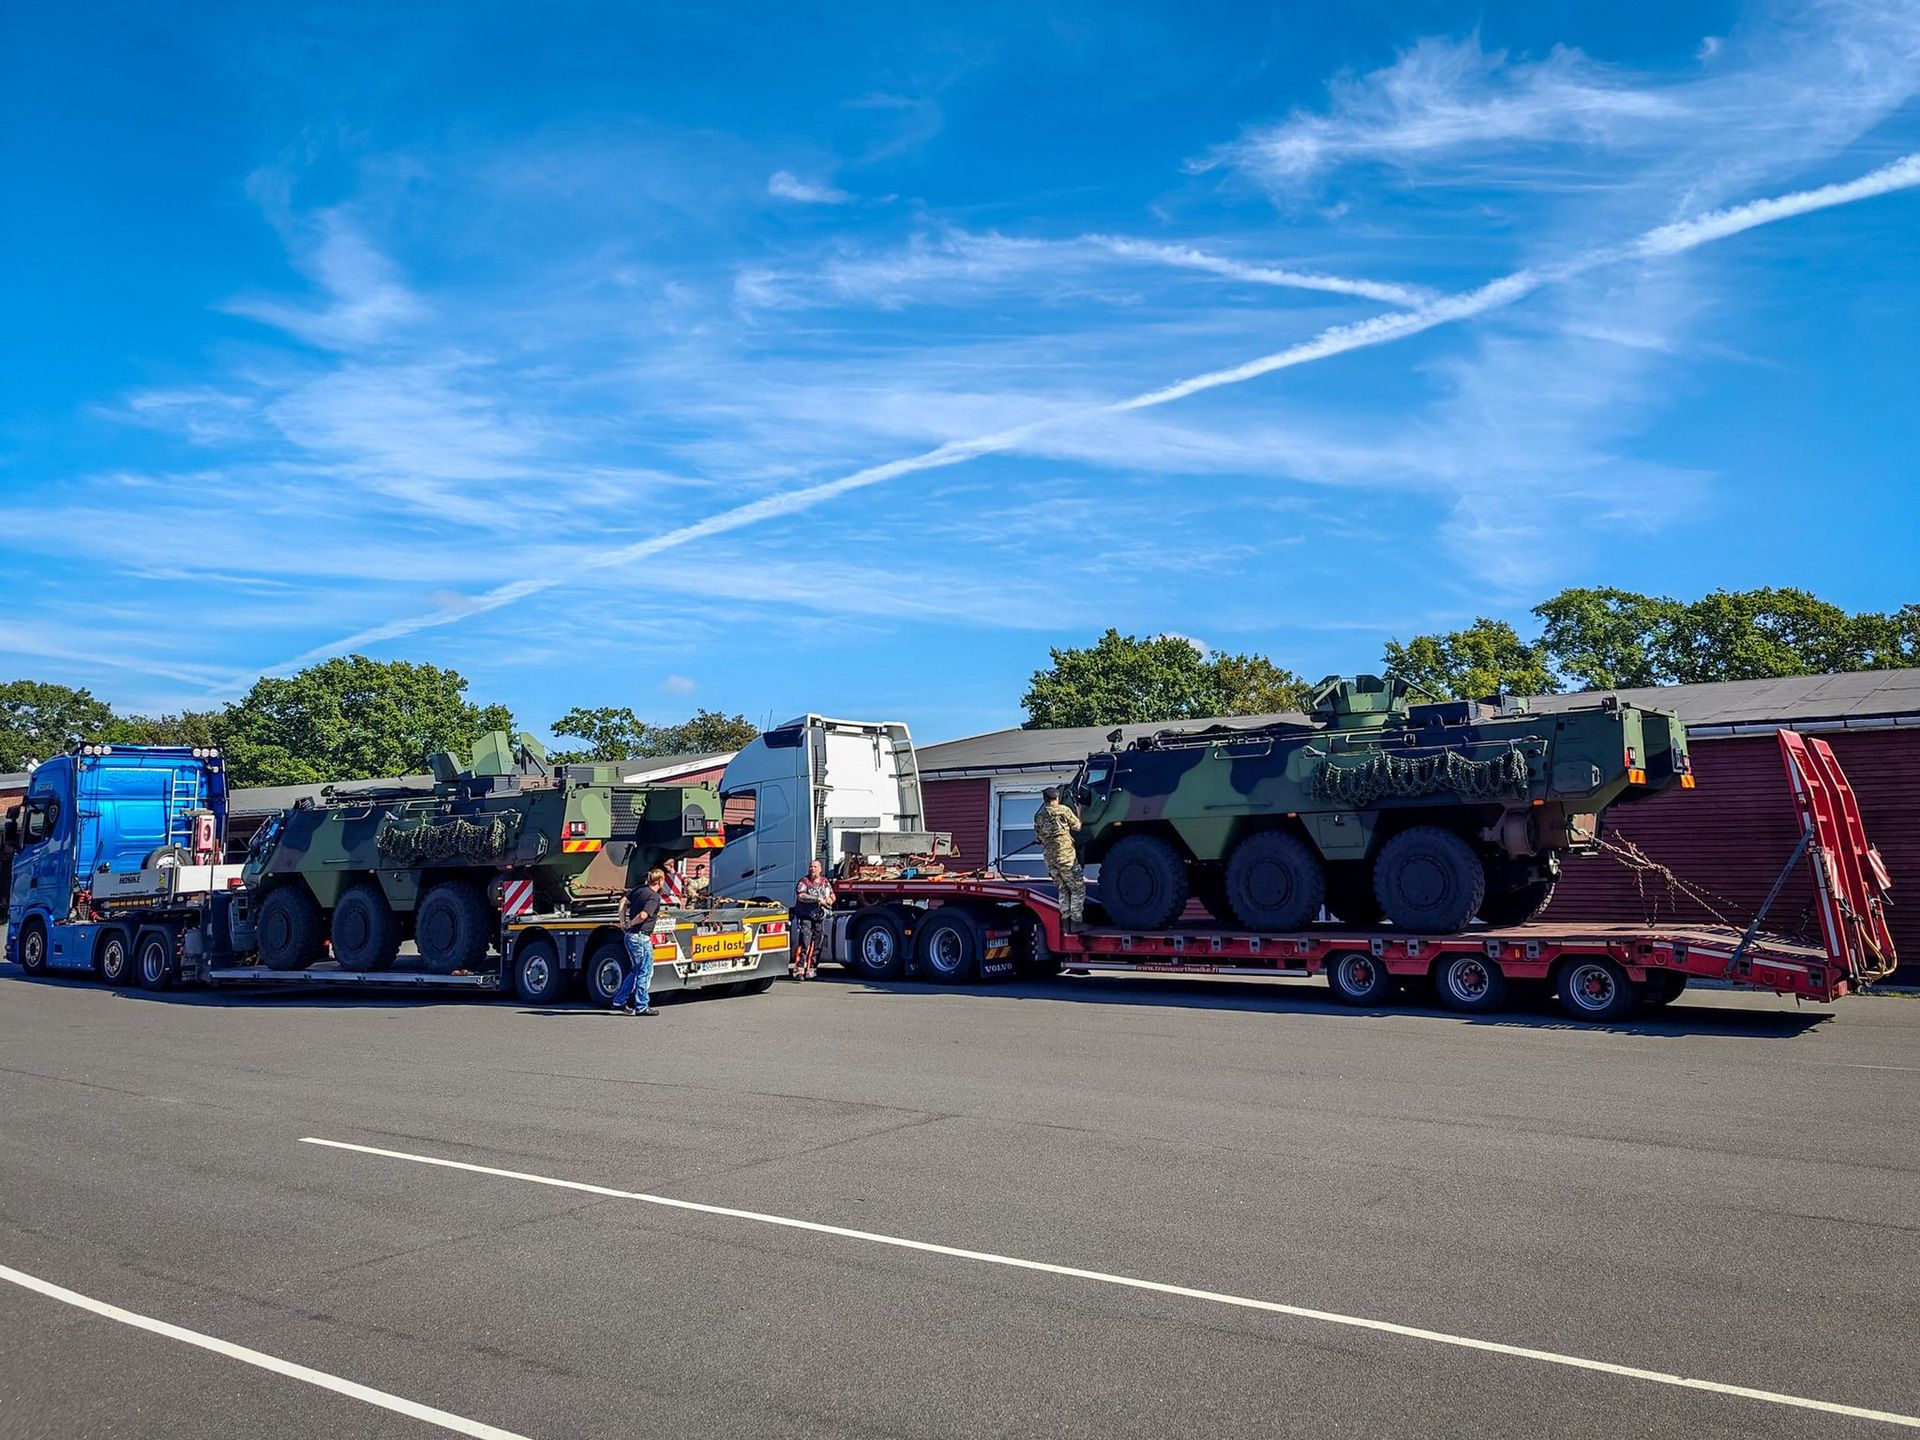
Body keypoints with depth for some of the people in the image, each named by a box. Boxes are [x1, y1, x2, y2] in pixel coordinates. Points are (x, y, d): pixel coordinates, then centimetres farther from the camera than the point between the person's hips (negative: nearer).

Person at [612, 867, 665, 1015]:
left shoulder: (638, 889, 9)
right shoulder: (654, 897, -16)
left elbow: (623, 903, 15)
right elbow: (643, 915, -27)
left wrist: (623, 922, 12)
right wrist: (630, 924, -11)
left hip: (630, 936, 9)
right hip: (641, 938, -9)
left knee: (636, 971, 19)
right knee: (645, 973, 2)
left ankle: (619, 1001, 21)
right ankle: (642, 1007, 6)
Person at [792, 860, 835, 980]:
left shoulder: (825, 882, 14)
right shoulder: (804, 881, -3)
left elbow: (832, 896, 19)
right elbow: (801, 896, -17)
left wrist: (829, 900, -5)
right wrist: (817, 899, -21)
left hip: (820, 917, 5)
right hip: (806, 916, -5)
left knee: (816, 945, 6)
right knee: (804, 943, -14)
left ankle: (811, 970, 12)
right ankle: (799, 969, -15)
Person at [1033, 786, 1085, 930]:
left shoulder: (1038, 816, 11)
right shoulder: (1063, 810, -3)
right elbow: (1077, 826, 6)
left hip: (1049, 857, 6)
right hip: (1066, 855, -6)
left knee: (1063, 889, 16)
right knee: (1078, 888, 2)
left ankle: (1065, 921, 11)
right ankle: (1076, 921, -6)